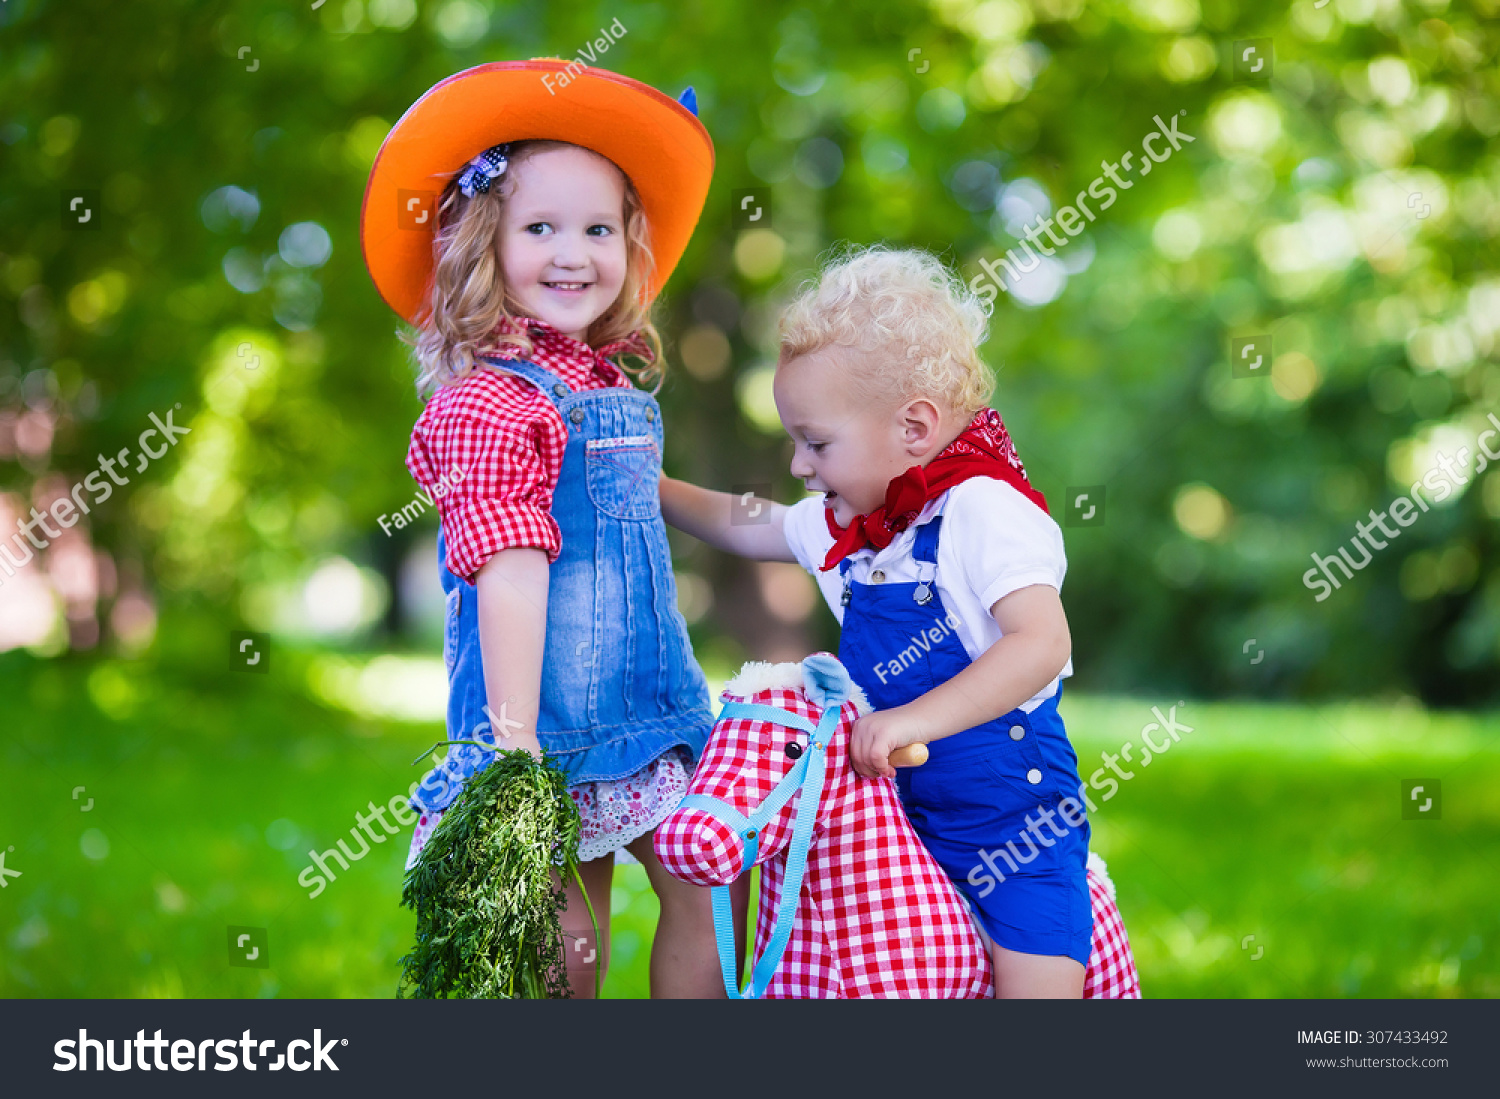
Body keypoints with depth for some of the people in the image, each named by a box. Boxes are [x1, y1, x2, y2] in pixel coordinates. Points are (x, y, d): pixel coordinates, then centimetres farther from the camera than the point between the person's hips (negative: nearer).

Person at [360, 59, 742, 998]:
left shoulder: (612, 384, 10)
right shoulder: (487, 401, -15)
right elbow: (509, 575, -22)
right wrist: (515, 747, -25)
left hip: (644, 711, 8)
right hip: (554, 725, -8)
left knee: (708, 891, 9)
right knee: (570, 944, 1)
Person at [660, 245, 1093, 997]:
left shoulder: (981, 509, -19)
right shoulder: (845, 524, 8)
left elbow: (1042, 644, -29)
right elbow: (742, 526, 28)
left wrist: (914, 720, -34)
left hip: (1013, 810, -8)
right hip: (909, 816, 8)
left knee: (1033, 985, -12)